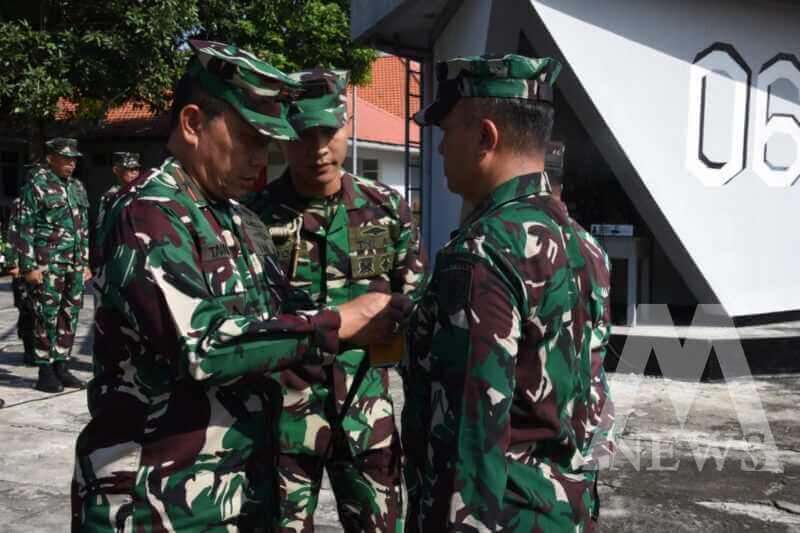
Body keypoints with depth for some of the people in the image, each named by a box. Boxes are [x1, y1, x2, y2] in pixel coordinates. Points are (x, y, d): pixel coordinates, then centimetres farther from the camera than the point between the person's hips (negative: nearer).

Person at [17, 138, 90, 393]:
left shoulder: (77, 187, 15)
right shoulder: (36, 185, -5)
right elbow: (25, 228, -8)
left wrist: (85, 262, 16)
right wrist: (29, 266, -13)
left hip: (74, 265, 7)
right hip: (47, 265, -6)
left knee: (70, 316, 9)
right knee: (47, 317, -2)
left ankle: (61, 367, 19)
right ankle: (45, 373, 6)